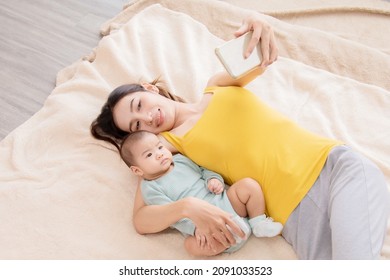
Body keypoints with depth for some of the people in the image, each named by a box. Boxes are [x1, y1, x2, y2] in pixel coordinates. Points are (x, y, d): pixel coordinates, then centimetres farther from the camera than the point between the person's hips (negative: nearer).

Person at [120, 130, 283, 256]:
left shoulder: (179, 159, 14)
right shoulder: (150, 188, -2)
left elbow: (203, 171, 24)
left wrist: (214, 179, 0)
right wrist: (195, 227, -25)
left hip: (225, 201, 6)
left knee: (248, 184, -12)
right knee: (192, 244, -35)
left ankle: (259, 224, -2)